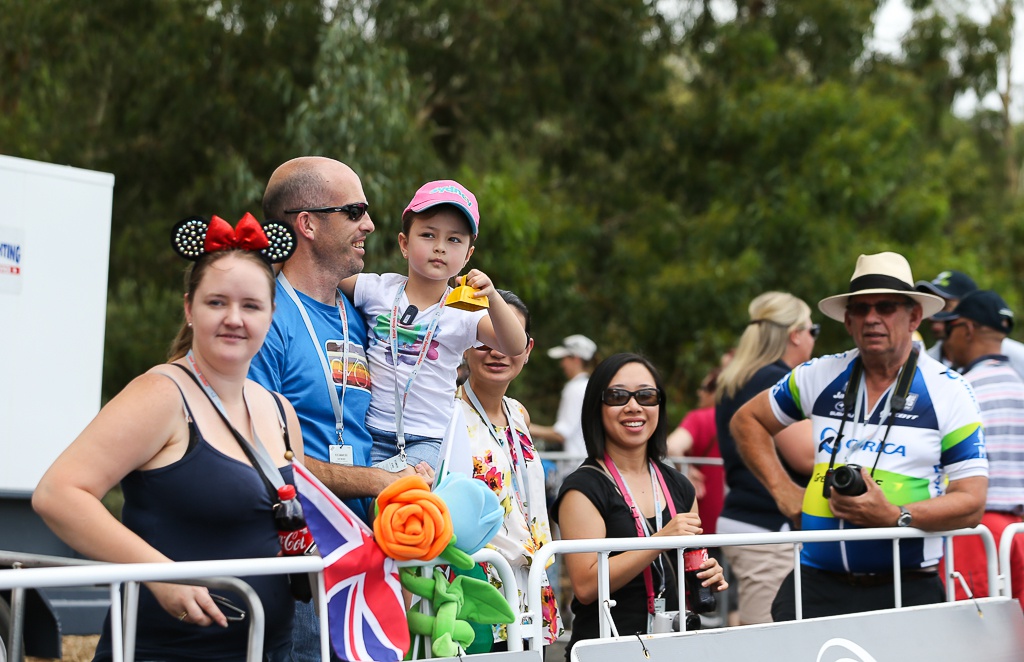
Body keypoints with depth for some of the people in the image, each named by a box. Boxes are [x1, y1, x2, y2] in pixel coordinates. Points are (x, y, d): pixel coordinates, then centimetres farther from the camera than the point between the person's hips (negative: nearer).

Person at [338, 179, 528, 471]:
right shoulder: (379, 290, 5)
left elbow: (515, 347, -12)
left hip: (428, 443, -2)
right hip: (371, 435, 2)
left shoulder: (464, 312, 0)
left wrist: (493, 299, -28)